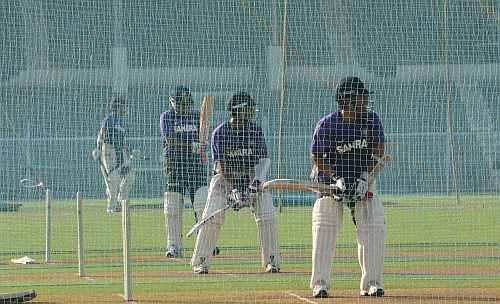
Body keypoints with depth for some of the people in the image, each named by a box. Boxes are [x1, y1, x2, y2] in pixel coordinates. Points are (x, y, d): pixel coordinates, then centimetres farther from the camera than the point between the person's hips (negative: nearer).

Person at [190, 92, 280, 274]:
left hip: (252, 176, 2)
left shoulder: (255, 131, -7)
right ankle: (200, 262, -4)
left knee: (267, 215, -12)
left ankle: (272, 261, -2)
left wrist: (257, 182, -29)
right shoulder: (220, 133, -13)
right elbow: (221, 164, -16)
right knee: (212, 217, -14)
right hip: (225, 177, -2)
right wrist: (233, 190, -27)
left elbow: (263, 159, -12)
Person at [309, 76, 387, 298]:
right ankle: (320, 284, -4)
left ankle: (371, 283, -1)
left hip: (364, 180, 3)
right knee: (324, 229, -10)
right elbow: (318, 157, -11)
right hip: (332, 177, -2)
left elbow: (378, 152, -5)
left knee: (374, 228, -8)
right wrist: (336, 180, -23)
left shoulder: (372, 120, -8)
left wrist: (364, 178, -17)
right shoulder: (327, 124, -17)